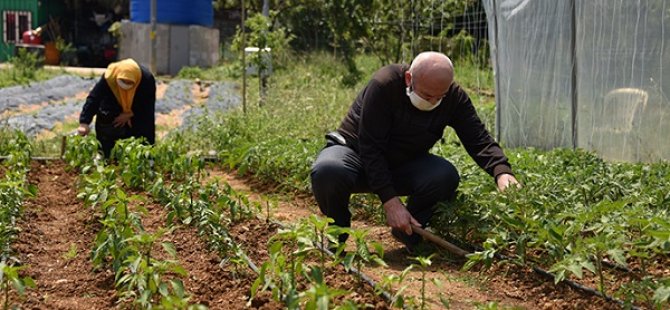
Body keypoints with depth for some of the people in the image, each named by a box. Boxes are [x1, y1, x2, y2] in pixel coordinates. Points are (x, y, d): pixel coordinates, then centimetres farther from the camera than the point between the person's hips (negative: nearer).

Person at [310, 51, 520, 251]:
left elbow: (479, 140, -15)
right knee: (327, 171, -38)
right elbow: (370, 147, -28)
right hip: (356, 152, -3)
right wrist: (391, 202, -34)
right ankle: (337, 231, -6)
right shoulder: (383, 85, -27)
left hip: (403, 165, 4)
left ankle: (411, 231, 1)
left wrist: (501, 171, -37)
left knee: (446, 176, -27)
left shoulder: (454, 97, -12)